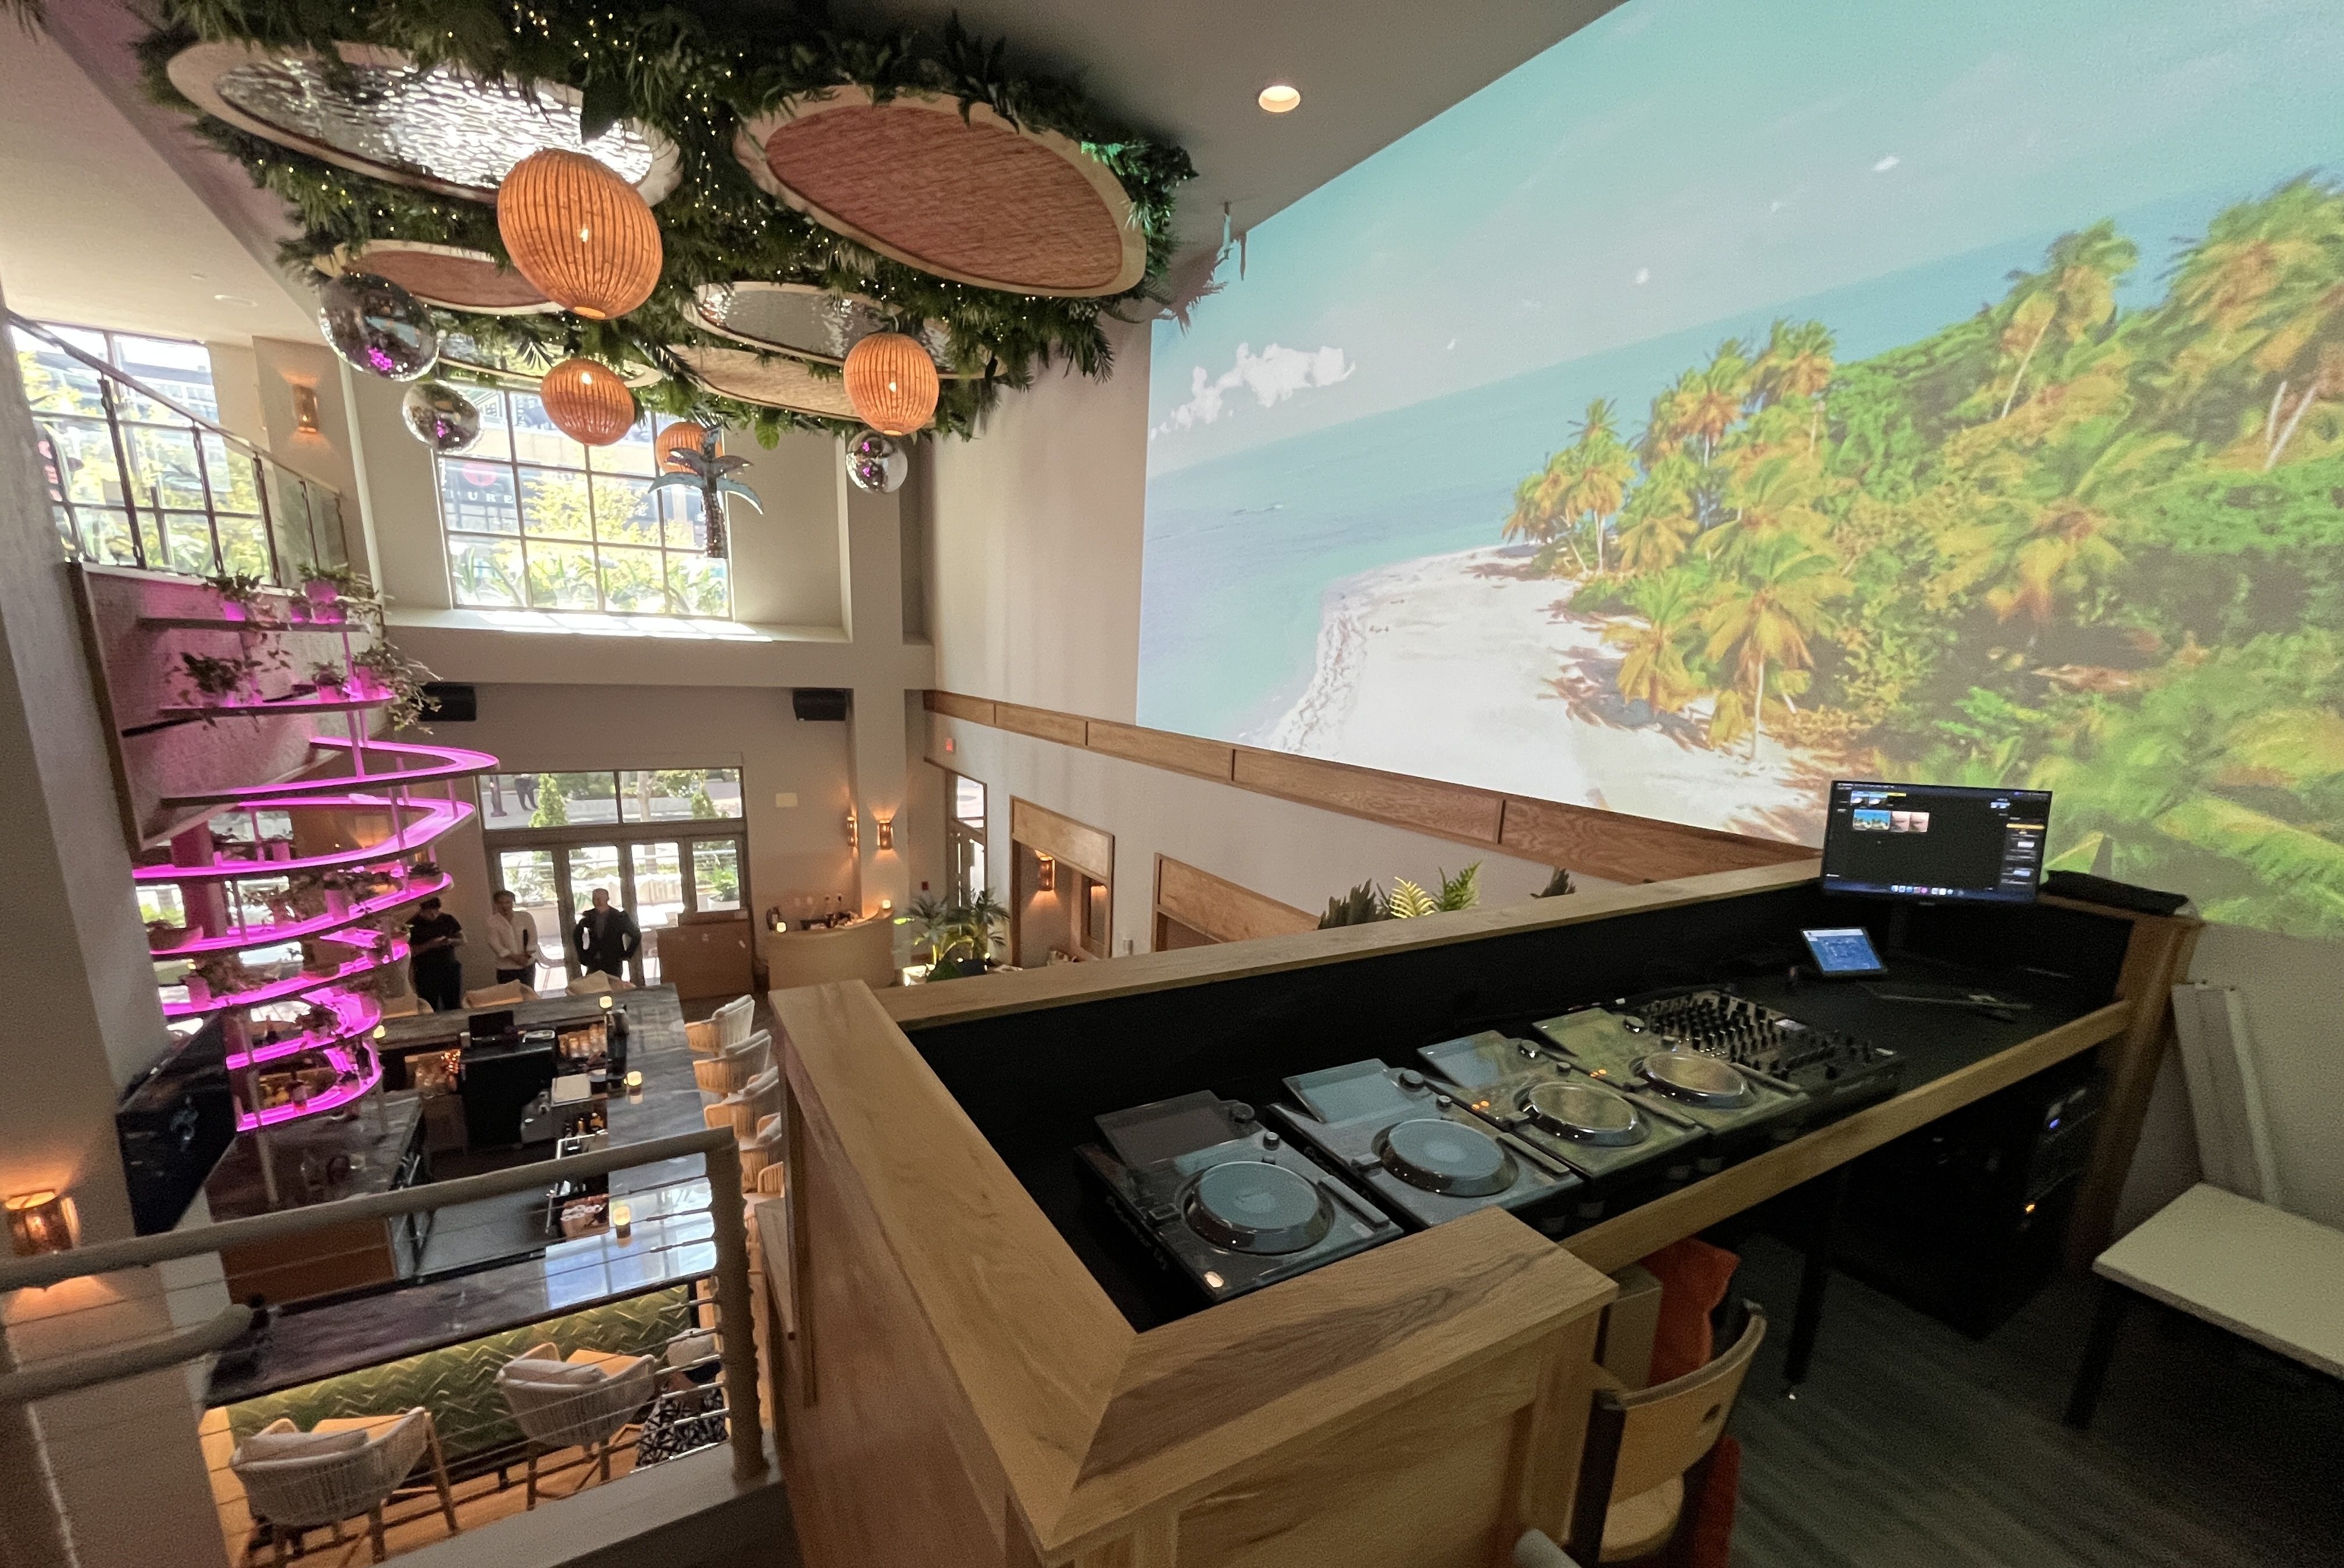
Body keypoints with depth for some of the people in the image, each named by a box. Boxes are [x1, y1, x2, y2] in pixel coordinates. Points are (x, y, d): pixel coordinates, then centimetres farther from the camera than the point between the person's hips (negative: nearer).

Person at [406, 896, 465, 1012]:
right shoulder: (412, 925, -2)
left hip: (450, 971, 3)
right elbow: (409, 951, -6)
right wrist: (429, 945, -19)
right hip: (426, 974, -2)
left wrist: (451, 941, -8)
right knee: (430, 1010, -4)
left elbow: (462, 939, 13)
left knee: (455, 1008, 2)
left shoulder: (448, 919, 7)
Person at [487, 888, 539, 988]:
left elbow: (533, 937, -2)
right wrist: (514, 957, -17)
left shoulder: (525, 917, 1)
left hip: (528, 965, 2)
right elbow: (494, 944, -9)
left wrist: (527, 956, -14)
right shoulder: (493, 922, -3)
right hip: (506, 969, -1)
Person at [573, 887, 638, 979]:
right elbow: (576, 935, 23)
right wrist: (582, 955, 15)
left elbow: (637, 936, 3)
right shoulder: (589, 917, 5)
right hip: (594, 964, 3)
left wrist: (628, 955, -1)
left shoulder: (620, 917, -3)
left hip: (614, 964, -3)